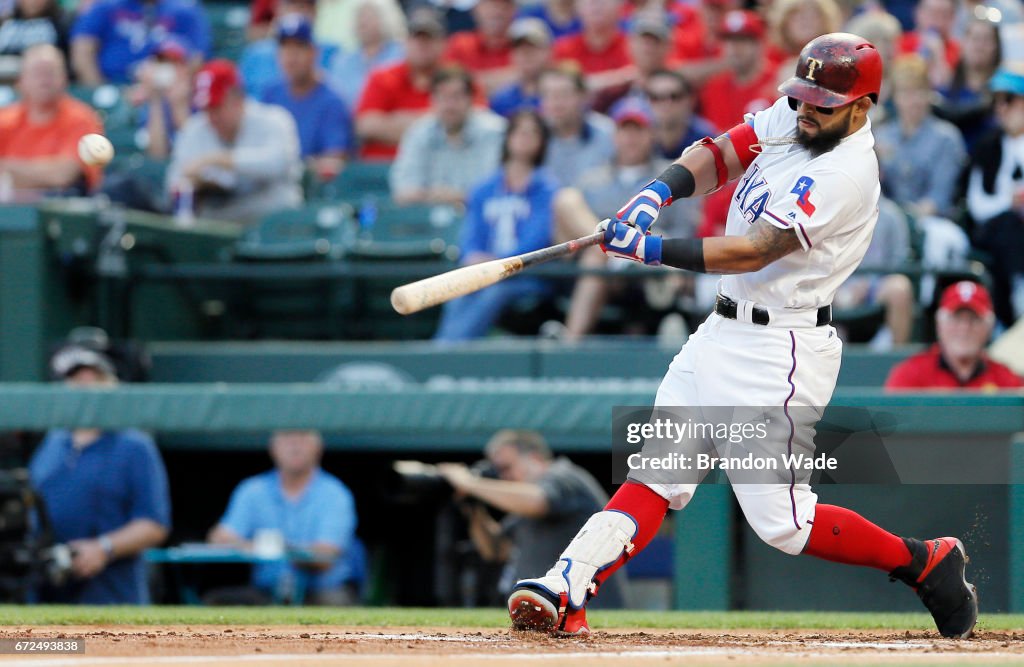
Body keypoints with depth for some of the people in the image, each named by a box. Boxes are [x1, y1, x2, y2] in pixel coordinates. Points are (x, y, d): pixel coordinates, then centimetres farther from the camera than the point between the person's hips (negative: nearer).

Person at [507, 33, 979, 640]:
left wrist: (651, 250, -29)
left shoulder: (846, 173, -21)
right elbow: (717, 156, 6)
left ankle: (927, 564, 10)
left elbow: (754, 252, -26)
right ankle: (565, 592, -11)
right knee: (657, 474, -2)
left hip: (781, 351, -9)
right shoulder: (788, 120, 6)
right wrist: (656, 194, -14)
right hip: (723, 333, 9)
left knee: (780, 520, -6)